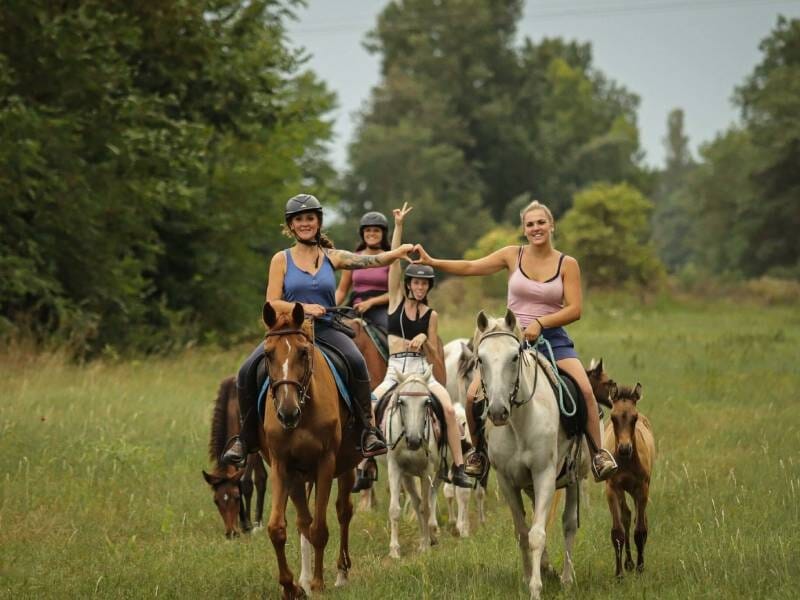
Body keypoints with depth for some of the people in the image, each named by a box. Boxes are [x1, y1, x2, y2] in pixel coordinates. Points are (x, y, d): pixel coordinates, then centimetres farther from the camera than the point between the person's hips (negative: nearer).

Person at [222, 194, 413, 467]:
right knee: (248, 371, -21)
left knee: (356, 362, -30)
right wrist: (304, 307, -16)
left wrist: (398, 252, -23)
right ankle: (246, 437, -4)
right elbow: (272, 303, -1)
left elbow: (373, 261, -5)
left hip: (325, 329, 0)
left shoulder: (332, 258, 8)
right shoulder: (281, 260, 6)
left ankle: (368, 429, -23)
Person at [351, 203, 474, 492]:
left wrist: (424, 339, -12)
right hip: (394, 369, 0)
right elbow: (394, 261, 0)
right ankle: (365, 467, -7)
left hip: (421, 368, 0)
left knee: (449, 408, -23)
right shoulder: (397, 300, 7)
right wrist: (398, 226, -7)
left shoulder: (431, 315, 9)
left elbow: (434, 350, 9)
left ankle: (458, 467, -18)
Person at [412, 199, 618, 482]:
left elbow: (574, 310, -6)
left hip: (552, 337, -1)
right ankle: (479, 450, 11)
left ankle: (598, 453, -8)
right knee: (473, 395, -14)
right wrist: (431, 262, -12)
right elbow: (469, 267, -1)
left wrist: (539, 324, -19)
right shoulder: (513, 255, 4)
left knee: (585, 389, -23)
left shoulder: (567, 264, 0)